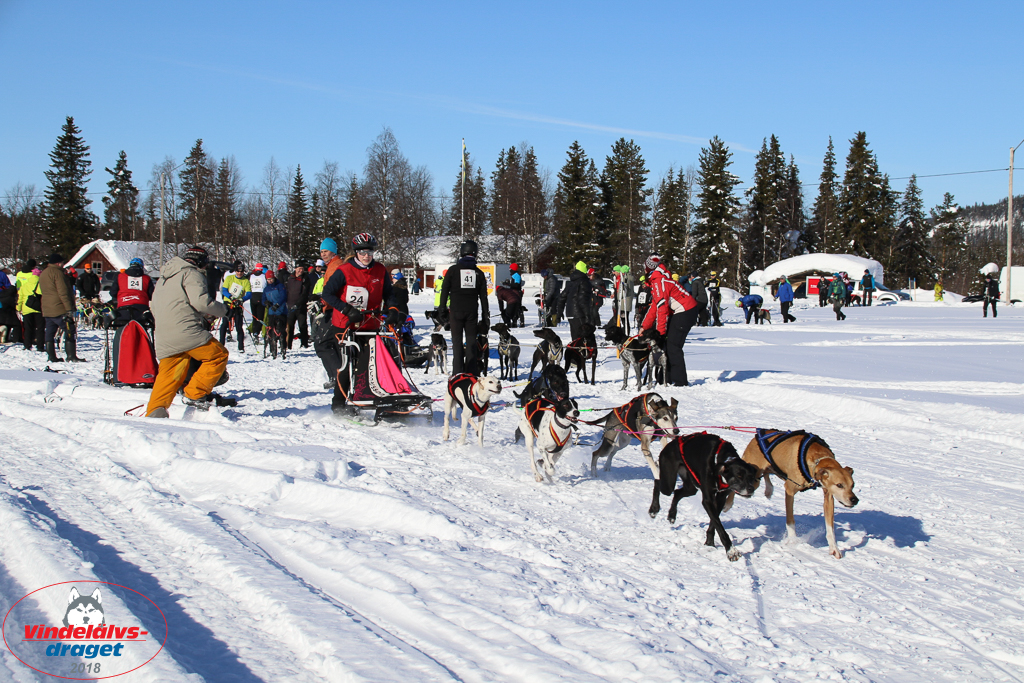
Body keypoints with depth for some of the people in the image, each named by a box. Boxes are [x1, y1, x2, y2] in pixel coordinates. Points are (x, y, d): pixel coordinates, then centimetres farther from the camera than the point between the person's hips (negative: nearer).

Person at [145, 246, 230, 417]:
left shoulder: (163, 279, 28)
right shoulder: (191, 274, 0)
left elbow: (154, 308, 33)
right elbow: (201, 301, -14)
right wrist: (223, 309, 0)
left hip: (164, 340, 8)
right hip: (187, 332, -8)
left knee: (168, 376, 10)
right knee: (219, 355, 4)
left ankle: (155, 411, -5)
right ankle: (195, 394, -3)